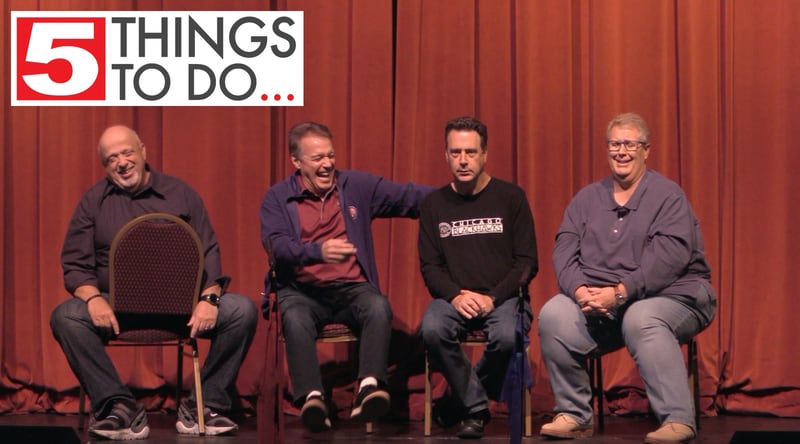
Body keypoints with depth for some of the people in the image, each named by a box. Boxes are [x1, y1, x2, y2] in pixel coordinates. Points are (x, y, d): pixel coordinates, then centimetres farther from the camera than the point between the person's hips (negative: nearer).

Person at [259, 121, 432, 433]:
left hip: (352, 287, 2)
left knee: (379, 308, -31)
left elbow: (409, 197, 12)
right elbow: (276, 245, -8)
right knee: (295, 318, -35)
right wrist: (319, 251, -27)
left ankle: (369, 389, -43)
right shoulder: (277, 197, 8)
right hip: (301, 290, -1)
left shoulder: (357, 186, 14)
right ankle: (312, 397, -43)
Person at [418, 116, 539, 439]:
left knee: (507, 337, -34)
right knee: (431, 329, -32)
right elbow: (429, 266, 7)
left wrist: (492, 298, -13)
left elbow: (528, 262, 0)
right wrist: (456, 295, -14)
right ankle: (477, 407, -12)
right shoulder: (434, 204, 9)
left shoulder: (511, 197, 3)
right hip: (454, 297, 2)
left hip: (502, 297, -1)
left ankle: (461, 400, -4)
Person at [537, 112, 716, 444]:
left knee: (641, 319, -37)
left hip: (671, 295, -4)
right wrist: (580, 290, -16)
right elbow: (564, 250, 4)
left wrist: (621, 292, -24)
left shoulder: (668, 196, -1)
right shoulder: (587, 198, 15)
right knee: (553, 315, -21)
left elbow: (668, 258, -15)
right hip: (597, 303, 4)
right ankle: (574, 415, -11)